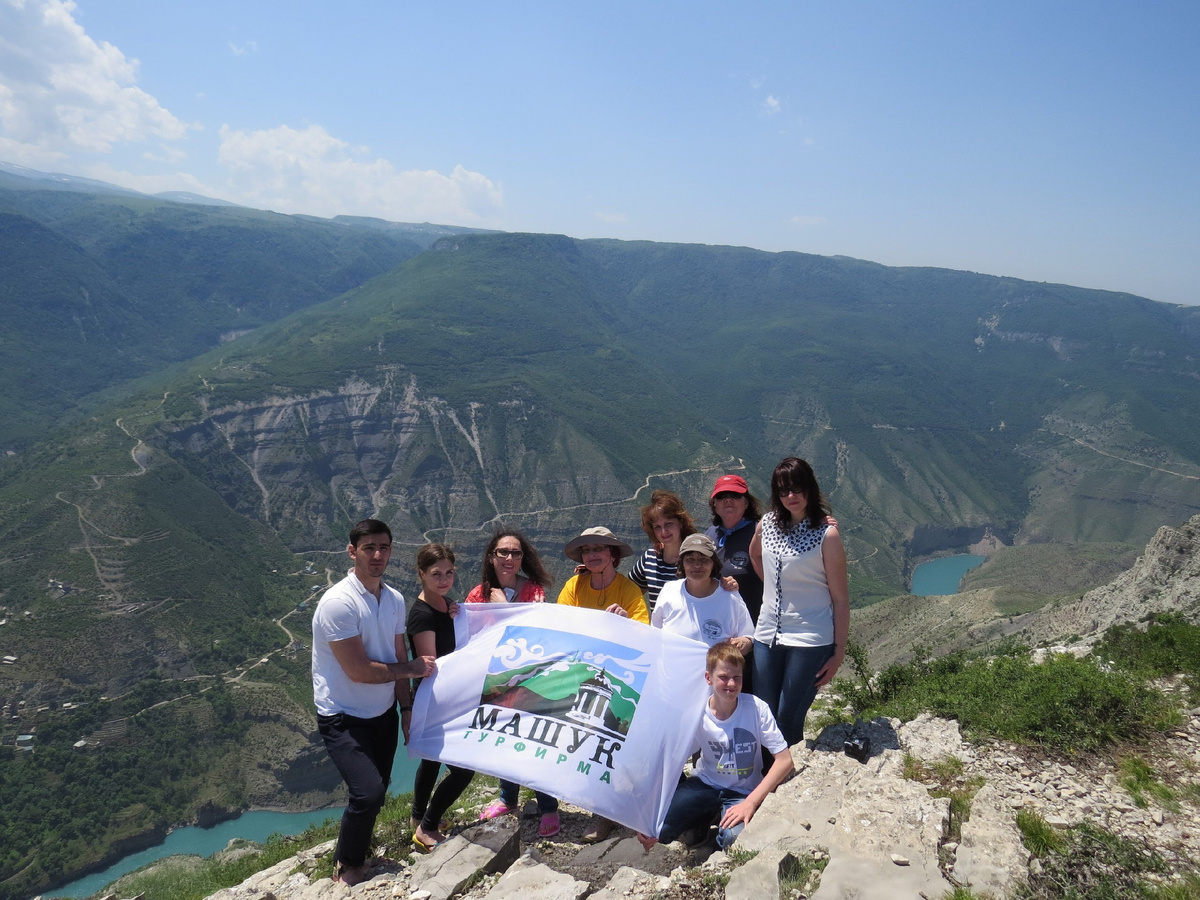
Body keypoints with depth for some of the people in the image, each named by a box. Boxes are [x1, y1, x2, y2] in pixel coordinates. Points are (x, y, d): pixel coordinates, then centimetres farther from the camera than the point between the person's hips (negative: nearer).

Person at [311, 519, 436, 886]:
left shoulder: (395, 599, 0)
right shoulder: (338, 603, -23)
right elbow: (359, 671, -24)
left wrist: (407, 708, 3)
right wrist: (412, 669, -13)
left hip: (383, 713, 7)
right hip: (343, 718, -7)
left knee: (378, 791, 15)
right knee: (368, 792, -17)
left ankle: (355, 848, 41)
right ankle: (347, 866, 9)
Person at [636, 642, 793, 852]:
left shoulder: (757, 708, -19)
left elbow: (784, 760, -17)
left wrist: (750, 803, -25)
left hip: (742, 792, -2)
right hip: (705, 784, 2)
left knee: (734, 839, -33)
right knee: (656, 829, -19)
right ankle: (703, 819, 11)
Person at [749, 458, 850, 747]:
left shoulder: (827, 534, -10)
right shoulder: (766, 525, 4)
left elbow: (840, 598, -8)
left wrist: (839, 651, -9)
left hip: (810, 640, -5)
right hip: (767, 635, 5)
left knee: (788, 722, -1)